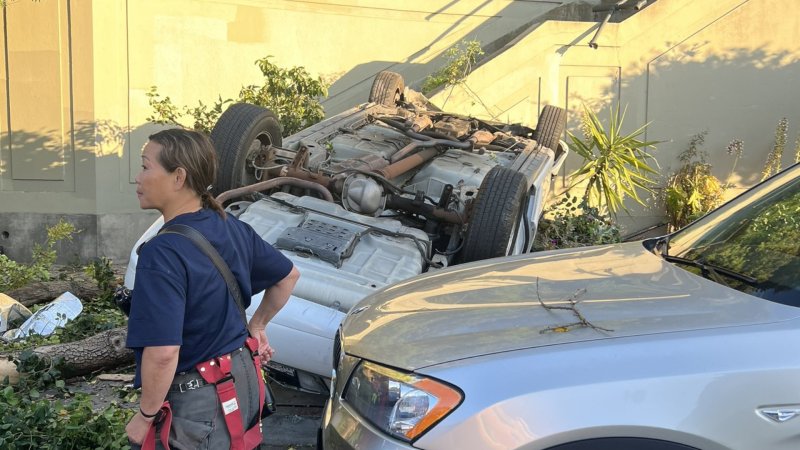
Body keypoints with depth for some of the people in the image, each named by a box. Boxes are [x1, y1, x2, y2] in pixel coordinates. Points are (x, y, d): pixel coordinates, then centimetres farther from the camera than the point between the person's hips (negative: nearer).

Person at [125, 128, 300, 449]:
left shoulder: (163, 254, -25)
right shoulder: (233, 228, -1)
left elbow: (162, 352, -31)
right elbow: (288, 276, 13)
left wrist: (146, 415, -17)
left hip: (197, 402, -7)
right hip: (243, 379, 8)